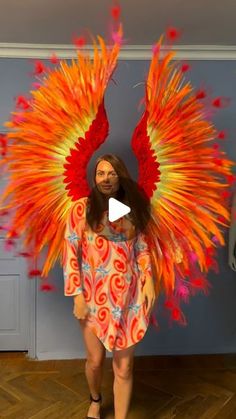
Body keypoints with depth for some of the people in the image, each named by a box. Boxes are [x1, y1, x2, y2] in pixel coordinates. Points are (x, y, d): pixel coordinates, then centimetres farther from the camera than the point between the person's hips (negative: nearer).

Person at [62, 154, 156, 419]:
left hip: (128, 296, 2)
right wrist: (77, 295, -10)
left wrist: (148, 280, -2)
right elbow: (70, 253, -6)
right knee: (95, 360, 15)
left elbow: (142, 249, 11)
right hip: (94, 297, -1)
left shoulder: (131, 210, 5)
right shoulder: (82, 208, -5)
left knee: (124, 366, 5)